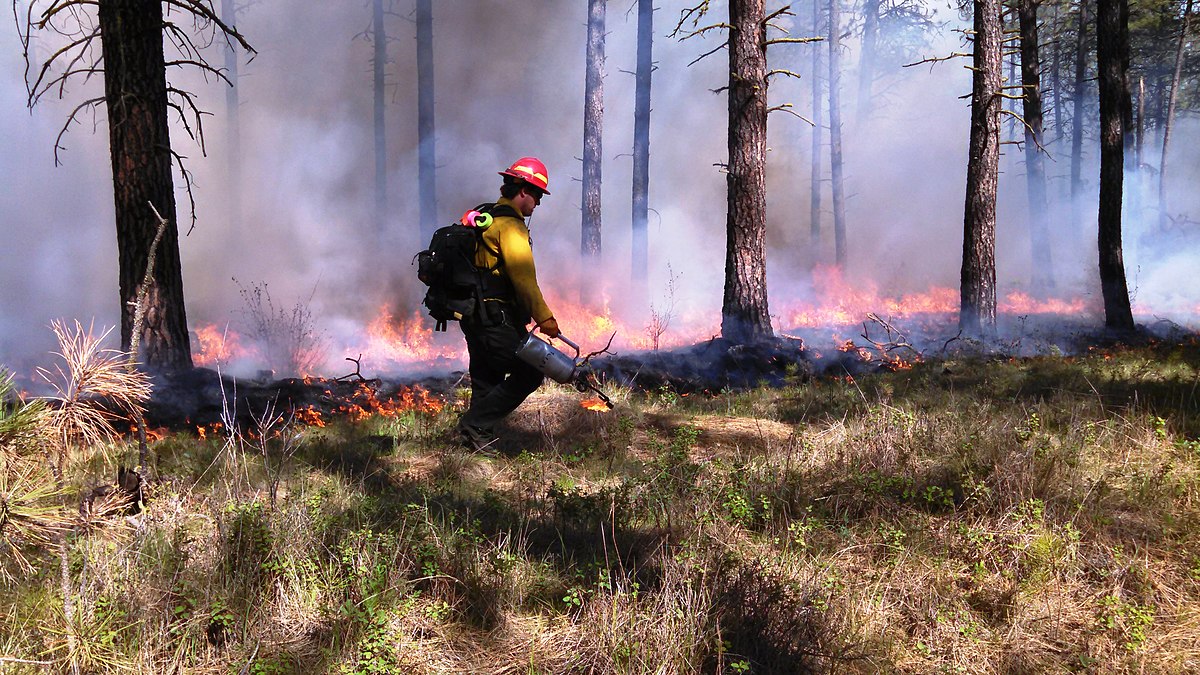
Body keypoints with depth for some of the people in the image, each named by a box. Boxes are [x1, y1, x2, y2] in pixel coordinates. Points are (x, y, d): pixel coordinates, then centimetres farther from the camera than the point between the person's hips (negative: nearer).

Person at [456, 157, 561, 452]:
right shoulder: (510, 224, -13)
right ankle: (475, 423, -7)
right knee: (529, 373, -7)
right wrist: (543, 317, -22)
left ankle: (479, 438, 17)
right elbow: (523, 276, -22)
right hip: (496, 318, -10)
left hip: (473, 315, 11)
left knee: (486, 380, 15)